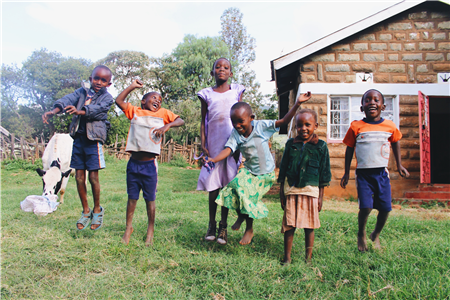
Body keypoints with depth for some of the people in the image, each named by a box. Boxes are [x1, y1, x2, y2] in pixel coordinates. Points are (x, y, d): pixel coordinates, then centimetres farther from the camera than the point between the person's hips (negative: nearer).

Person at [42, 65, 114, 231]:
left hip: (94, 139, -4)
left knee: (93, 176, -3)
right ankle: (86, 211, 21)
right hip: (78, 137, 4)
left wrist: (79, 111, -38)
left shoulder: (107, 97, 1)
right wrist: (54, 110, -25)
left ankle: (97, 210, 18)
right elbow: (68, 99, -6)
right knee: (79, 176, 7)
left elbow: (97, 109, -19)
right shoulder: (83, 91, 12)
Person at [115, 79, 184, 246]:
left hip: (149, 165, -1)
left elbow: (180, 121, 2)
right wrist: (132, 86, 3)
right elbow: (119, 101, 2)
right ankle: (128, 227, 27)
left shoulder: (163, 113, 8)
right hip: (133, 163, 1)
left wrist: (168, 125, -15)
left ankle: (150, 229, 23)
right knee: (132, 197, 12)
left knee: (150, 199, 8)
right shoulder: (135, 111, 9)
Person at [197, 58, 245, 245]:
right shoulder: (207, 94, 10)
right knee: (213, 186, 2)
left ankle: (223, 226, 12)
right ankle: (211, 224, 17)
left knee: (227, 185, 1)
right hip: (213, 144, 0)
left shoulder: (236, 91, 12)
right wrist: (203, 144, -1)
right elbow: (203, 121, 9)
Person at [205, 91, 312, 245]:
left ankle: (249, 229, 17)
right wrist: (213, 159, -42)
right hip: (248, 170, 3)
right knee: (234, 189, -16)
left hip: (265, 173, -3)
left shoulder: (261, 126, -14)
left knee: (249, 197, -9)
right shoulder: (235, 134, -10)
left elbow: (284, 121, -13)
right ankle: (241, 216, 18)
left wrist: (297, 103, -21)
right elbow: (228, 150, -23)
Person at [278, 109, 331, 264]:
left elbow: (324, 172, 5)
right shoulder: (291, 144, 5)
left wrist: (321, 196, 3)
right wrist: (282, 193, 8)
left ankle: (308, 258, 20)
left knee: (309, 226, 5)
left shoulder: (321, 146, 2)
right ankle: (287, 257, 16)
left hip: (311, 190, -1)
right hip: (291, 190, 1)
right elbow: (283, 169, 10)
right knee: (289, 226, 4)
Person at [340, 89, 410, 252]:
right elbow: (349, 149, 6)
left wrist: (399, 165, 23)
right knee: (366, 207, -13)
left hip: (382, 173, 2)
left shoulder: (390, 126, 2)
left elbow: (395, 143, 21)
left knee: (385, 208, 1)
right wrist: (346, 173, 9)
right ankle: (361, 234, 17)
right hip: (363, 173, -2)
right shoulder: (356, 126, -3)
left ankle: (376, 235, 30)